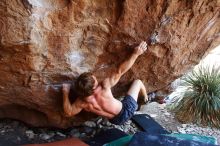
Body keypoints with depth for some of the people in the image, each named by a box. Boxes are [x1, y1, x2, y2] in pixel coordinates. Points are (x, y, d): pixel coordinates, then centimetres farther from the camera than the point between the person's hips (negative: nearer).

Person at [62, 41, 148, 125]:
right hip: (126, 111, -4)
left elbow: (68, 113, -9)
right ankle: (146, 99, 45)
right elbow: (120, 71, -33)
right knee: (137, 82, 13)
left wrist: (65, 93, -10)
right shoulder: (104, 86, -38)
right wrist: (136, 54, -25)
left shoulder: (82, 102, -24)